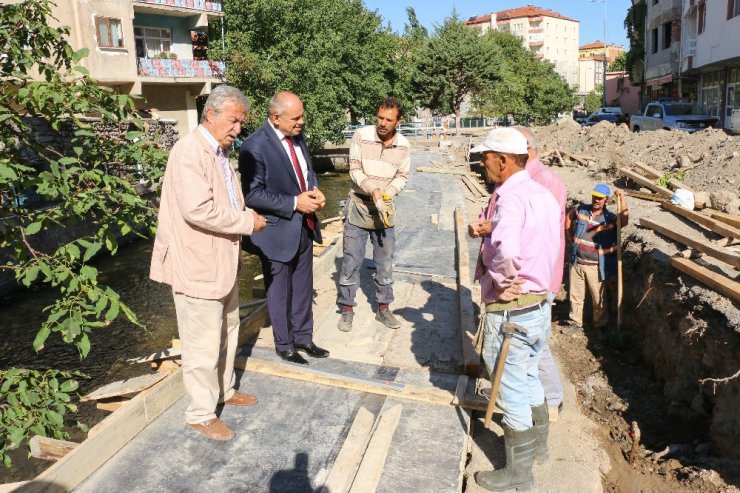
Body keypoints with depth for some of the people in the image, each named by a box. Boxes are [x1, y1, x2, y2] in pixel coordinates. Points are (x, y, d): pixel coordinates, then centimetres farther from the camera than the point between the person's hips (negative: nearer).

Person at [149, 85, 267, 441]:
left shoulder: (220, 152, 13)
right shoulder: (189, 151, -19)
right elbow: (198, 209, -30)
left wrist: (245, 216, 9)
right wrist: (247, 221, -19)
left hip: (222, 260, 10)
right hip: (197, 264, -10)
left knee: (227, 329, 23)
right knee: (203, 344, 2)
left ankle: (224, 390, 42)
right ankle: (201, 414, 19)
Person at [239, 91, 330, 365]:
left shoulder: (297, 136, 2)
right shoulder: (255, 146, -21)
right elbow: (252, 195, -21)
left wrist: (315, 190, -5)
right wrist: (295, 203, -22)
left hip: (304, 226, 7)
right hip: (278, 231, -7)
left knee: (303, 288, 20)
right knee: (280, 292, 12)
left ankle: (303, 338, 38)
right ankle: (284, 345, 32)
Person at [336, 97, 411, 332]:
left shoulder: (403, 146, -2)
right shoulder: (361, 136, -10)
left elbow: (402, 177, 2)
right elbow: (355, 169, -12)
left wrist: (386, 194, -16)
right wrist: (373, 190, -25)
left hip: (385, 209, 3)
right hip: (358, 207, -2)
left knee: (385, 263, 11)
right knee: (351, 261, 3)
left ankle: (383, 308, 27)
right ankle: (347, 309, 18)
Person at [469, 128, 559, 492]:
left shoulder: (511, 196, -23)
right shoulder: (542, 193, 6)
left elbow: (505, 251, -40)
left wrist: (500, 280, -23)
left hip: (510, 311, -9)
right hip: (539, 302, 9)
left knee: (512, 392, 7)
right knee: (529, 378, 26)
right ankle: (536, 443, 47)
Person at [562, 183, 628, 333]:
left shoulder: (610, 218, -10)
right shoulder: (581, 209, -1)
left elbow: (624, 221, -31)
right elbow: (569, 217, 20)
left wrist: (622, 198, -36)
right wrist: (571, 235, 13)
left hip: (595, 267, -3)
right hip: (576, 262, 3)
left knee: (598, 299, 11)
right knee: (575, 295, 15)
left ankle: (600, 326, 31)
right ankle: (575, 323, 32)